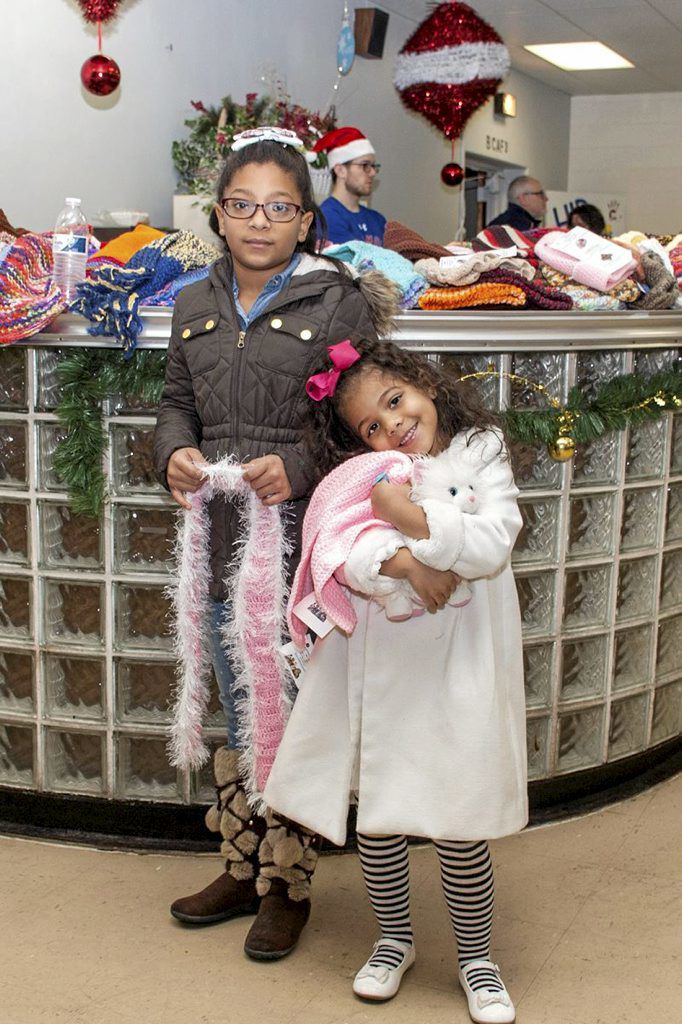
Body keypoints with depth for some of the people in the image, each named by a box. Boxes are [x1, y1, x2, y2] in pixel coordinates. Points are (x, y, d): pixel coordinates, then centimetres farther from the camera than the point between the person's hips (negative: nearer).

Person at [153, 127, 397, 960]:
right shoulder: (196, 306, 10)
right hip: (222, 547, 5)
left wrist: (300, 467, -20)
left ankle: (288, 886, 24)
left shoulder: (341, 303, -7)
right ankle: (242, 869, 34)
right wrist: (175, 453, -4)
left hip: (303, 548, -5)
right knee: (238, 719, 18)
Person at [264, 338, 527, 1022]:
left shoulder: (481, 455, 0)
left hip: (459, 671, -2)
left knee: (461, 824, 4)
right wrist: (404, 563, -25)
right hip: (382, 670, 2)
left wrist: (412, 519, -21)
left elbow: (493, 545, -13)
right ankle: (393, 939, 35)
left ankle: (475, 957, 27)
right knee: (377, 816, 11)